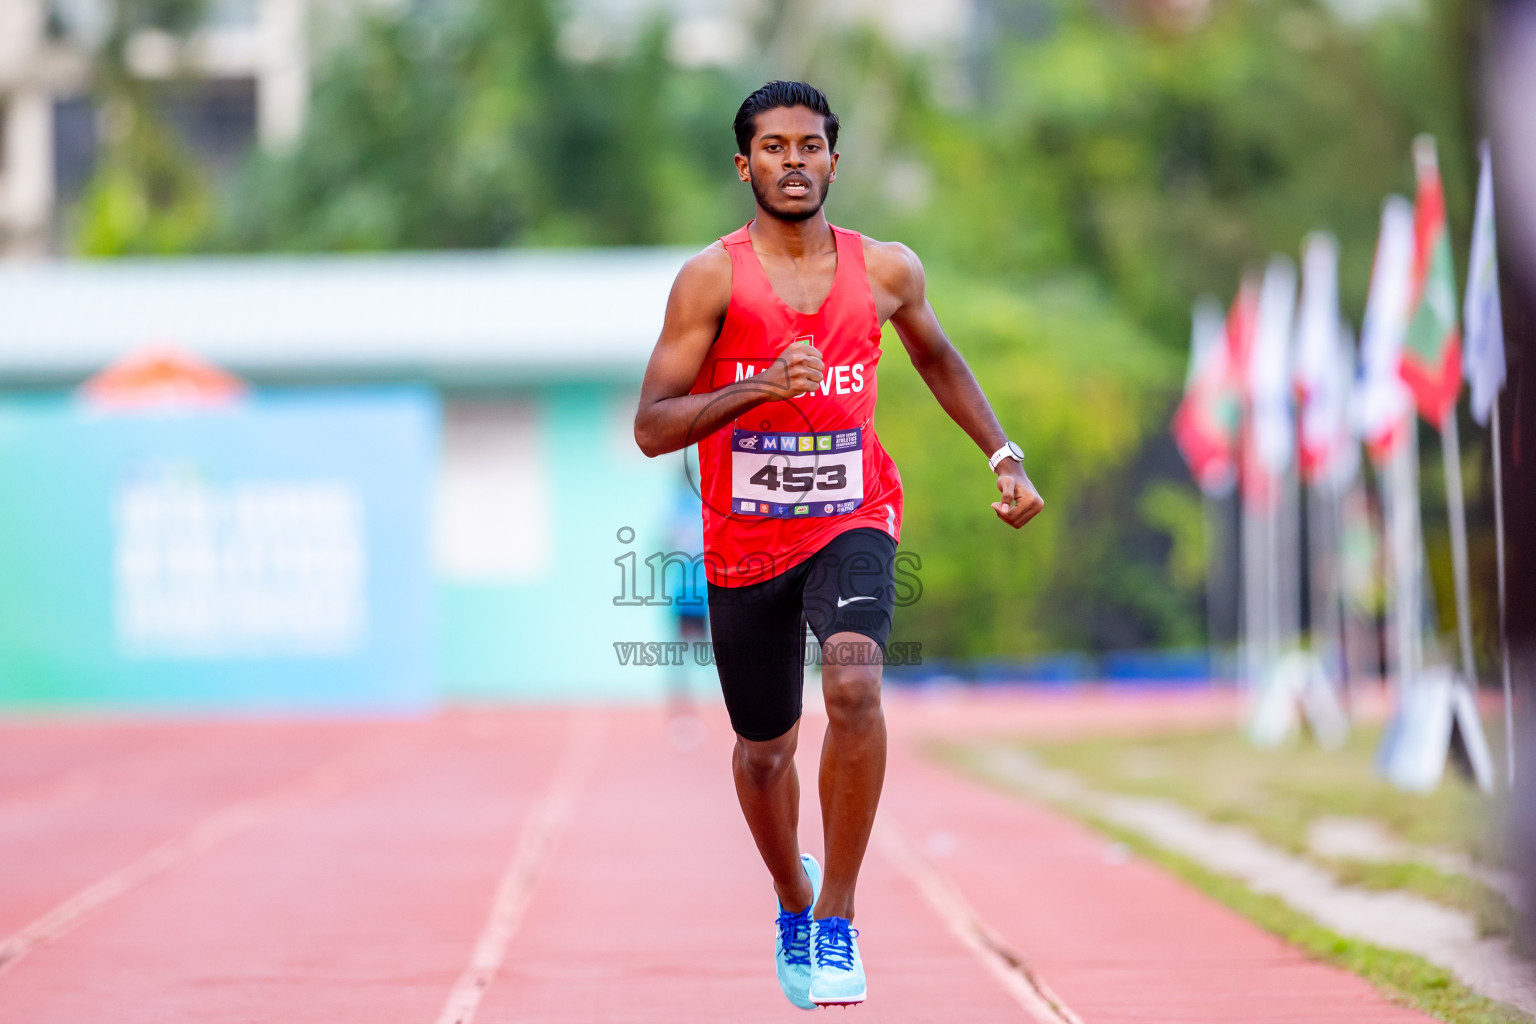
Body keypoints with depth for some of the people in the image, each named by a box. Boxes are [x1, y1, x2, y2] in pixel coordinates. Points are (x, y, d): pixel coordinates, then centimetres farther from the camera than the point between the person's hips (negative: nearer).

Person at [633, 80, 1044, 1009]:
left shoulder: (887, 271, -2)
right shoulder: (712, 279, -11)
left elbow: (936, 357, 20)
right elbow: (652, 428, -14)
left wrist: (1004, 454, 13)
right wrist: (756, 388, -28)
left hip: (852, 521, 0)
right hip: (744, 541, 0)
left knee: (855, 686, -29)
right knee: (764, 750, 14)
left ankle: (837, 916, -17)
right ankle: (793, 899, 45)